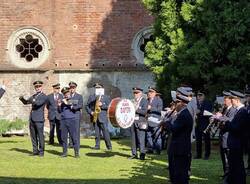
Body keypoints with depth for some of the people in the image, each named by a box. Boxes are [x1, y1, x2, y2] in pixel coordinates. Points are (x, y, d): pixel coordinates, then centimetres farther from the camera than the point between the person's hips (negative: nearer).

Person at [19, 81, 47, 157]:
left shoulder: (44, 96, -5)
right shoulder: (34, 96, 18)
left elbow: (38, 103, -20)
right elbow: (25, 102, 19)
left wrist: (31, 100, -29)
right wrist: (22, 99, -1)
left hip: (39, 119, -7)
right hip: (32, 119, 7)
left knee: (40, 135, -4)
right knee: (33, 135, 9)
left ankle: (41, 151, 3)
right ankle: (35, 151, 15)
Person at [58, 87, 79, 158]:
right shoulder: (63, 101, 16)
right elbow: (60, 111, 16)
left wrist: (67, 104, -14)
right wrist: (59, 105, -2)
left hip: (72, 120, -4)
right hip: (63, 120, 4)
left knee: (74, 137, -5)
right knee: (63, 137, 4)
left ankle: (76, 152, -1)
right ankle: (64, 152, 11)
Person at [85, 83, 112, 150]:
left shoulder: (106, 97, 5)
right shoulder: (91, 97, 13)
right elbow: (87, 106, 13)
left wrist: (102, 105, -15)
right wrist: (90, 112, -4)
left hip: (103, 117, -3)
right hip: (95, 118, 3)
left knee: (105, 132, -7)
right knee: (97, 132, 5)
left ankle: (109, 146, -2)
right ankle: (97, 145, 11)